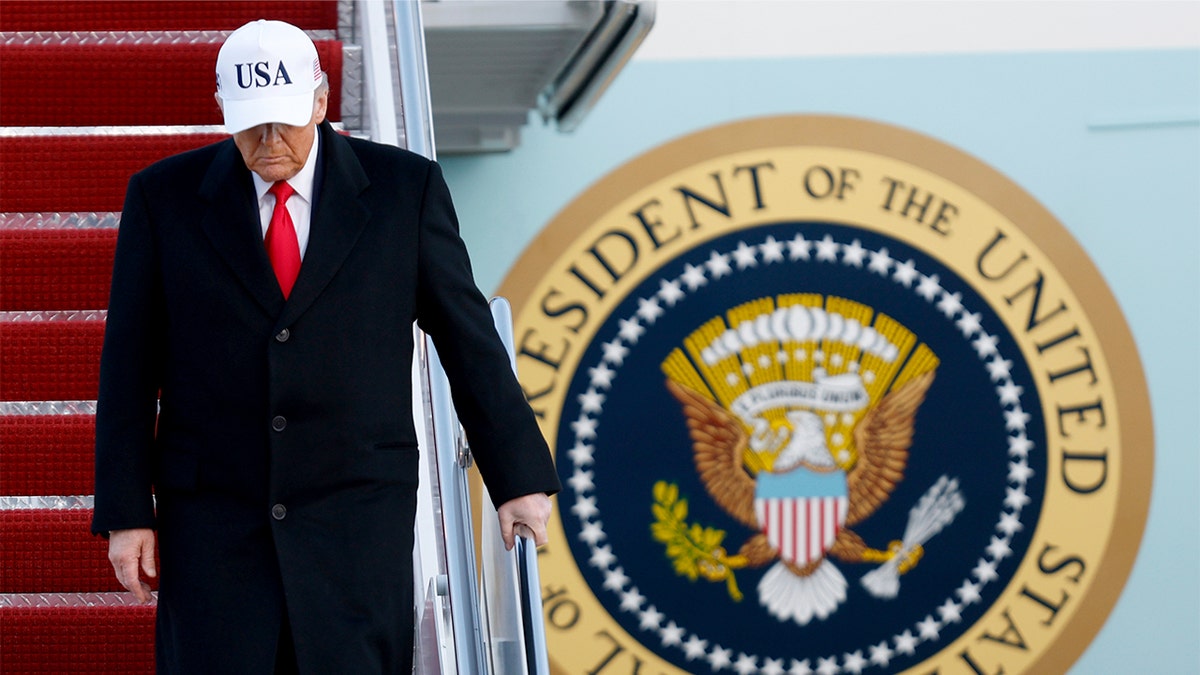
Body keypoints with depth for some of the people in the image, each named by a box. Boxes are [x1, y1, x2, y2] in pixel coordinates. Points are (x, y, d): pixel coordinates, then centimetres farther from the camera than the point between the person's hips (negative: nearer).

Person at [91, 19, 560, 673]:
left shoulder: (403, 187, -1)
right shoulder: (164, 197, 0)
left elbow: (467, 338, 5)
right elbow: (129, 366, 3)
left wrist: (518, 478, 5)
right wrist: (125, 514, -2)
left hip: (356, 523, 0)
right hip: (214, 522, 0)